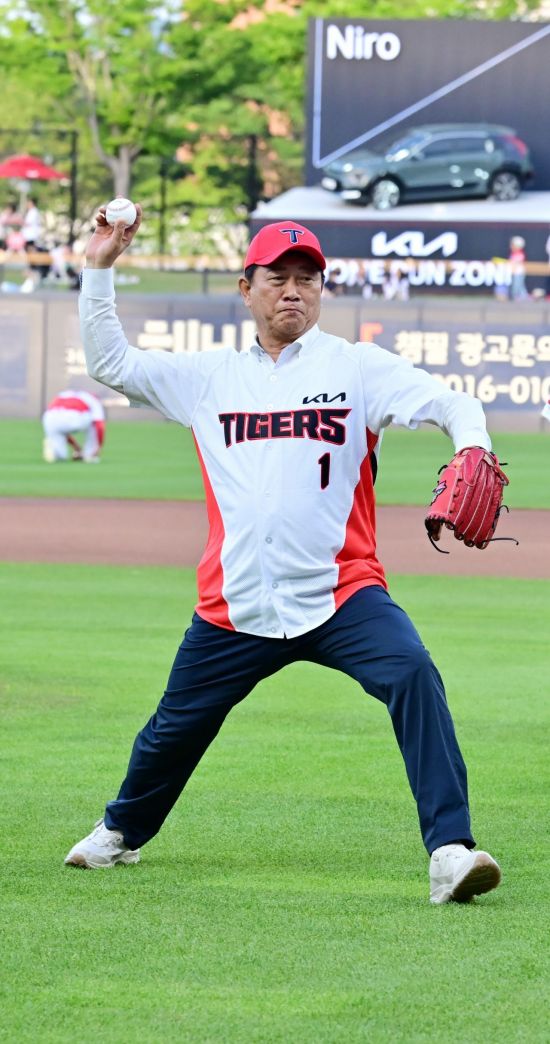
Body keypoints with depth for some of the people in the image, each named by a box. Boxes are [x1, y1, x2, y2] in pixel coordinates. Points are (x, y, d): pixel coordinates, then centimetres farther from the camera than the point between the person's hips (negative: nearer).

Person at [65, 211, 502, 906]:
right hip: (235, 607, 3)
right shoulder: (209, 378, 14)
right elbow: (109, 363, 15)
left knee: (413, 675, -28)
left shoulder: (357, 368, 4)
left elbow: (450, 404, -5)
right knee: (175, 727, 15)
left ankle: (450, 850, -31)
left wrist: (473, 450, -27)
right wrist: (99, 268, 6)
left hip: (340, 595, -3)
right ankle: (121, 834, 44)